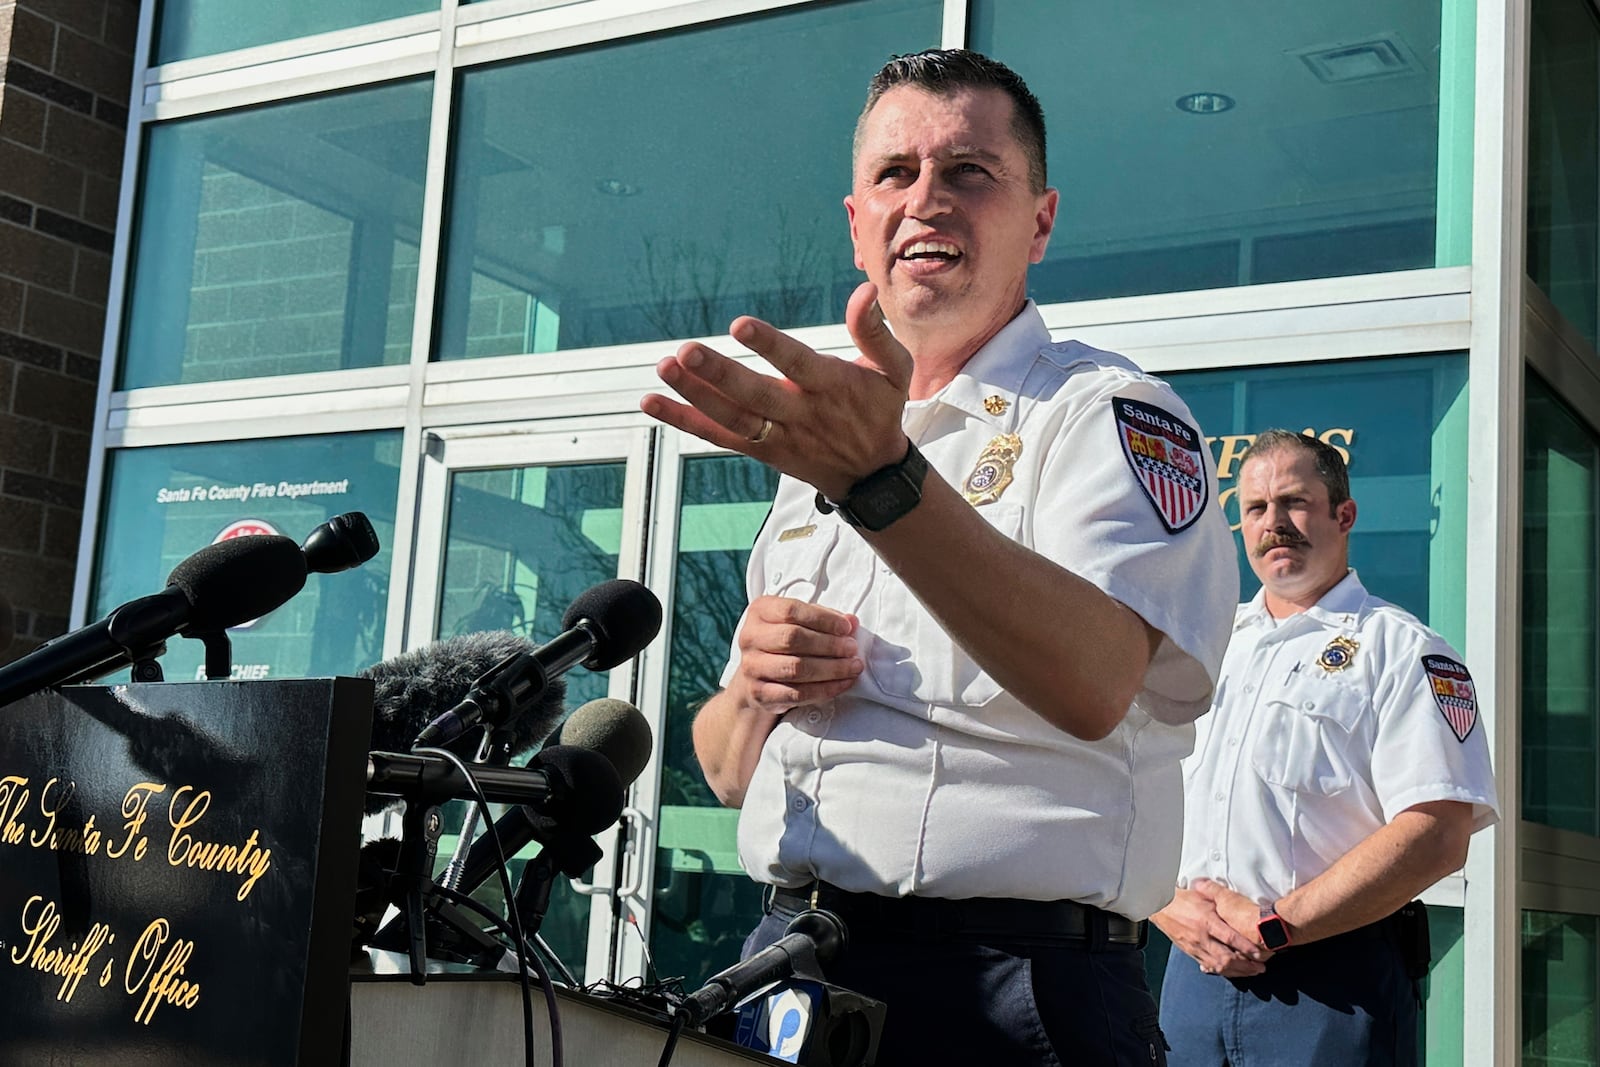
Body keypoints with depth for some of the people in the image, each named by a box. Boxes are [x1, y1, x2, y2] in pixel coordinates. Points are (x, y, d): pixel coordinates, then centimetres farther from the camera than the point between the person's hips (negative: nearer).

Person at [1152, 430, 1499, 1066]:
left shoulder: (1401, 650, -1)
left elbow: (1437, 838, -12)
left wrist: (1273, 926, -14)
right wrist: (1173, 907, -7)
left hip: (1332, 988, -4)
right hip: (1195, 970, 5)